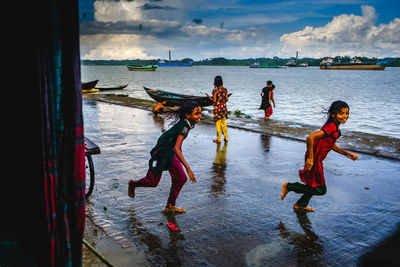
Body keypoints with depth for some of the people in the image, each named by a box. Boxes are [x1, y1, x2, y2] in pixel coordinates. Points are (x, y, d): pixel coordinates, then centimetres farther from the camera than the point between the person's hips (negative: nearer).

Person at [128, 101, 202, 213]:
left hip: (171, 153, 8)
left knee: (181, 178, 4)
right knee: (153, 182, 8)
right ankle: (133, 184, 38)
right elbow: (176, 148, -41)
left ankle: (170, 206, 17)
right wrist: (188, 168, -44)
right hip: (161, 152, -8)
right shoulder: (184, 127, -31)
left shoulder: (187, 123, -4)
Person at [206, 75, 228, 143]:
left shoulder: (215, 90, -14)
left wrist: (209, 97, 2)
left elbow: (214, 100, -15)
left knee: (218, 123, 4)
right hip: (224, 107, 5)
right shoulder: (225, 89, -1)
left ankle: (218, 139, 10)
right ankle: (226, 137, 20)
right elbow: (227, 99, 1)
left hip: (217, 108, -5)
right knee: (224, 123, 15)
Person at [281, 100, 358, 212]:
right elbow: (310, 138, -33)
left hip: (317, 160, 10)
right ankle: (288, 186, 11)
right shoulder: (331, 127, -24)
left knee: (316, 185, 25)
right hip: (314, 160, -10)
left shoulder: (335, 127, 7)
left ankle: (300, 205, 45)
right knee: (321, 190, 3)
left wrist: (347, 153, 14)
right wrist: (310, 158, -27)